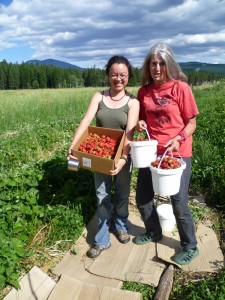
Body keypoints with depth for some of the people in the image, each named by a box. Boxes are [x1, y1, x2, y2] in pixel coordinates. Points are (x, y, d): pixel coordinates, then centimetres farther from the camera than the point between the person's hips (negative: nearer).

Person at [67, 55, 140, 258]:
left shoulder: (132, 102, -8)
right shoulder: (99, 97, -2)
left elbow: (130, 132, -19)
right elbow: (85, 122, -14)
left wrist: (123, 158, -34)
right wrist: (73, 146, -29)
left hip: (122, 156, -1)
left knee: (122, 194, 16)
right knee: (102, 196, 8)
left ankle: (120, 226, 42)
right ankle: (102, 240, 21)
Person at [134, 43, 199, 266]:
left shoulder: (181, 88, -9)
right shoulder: (144, 91, 4)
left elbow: (191, 123, -6)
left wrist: (178, 139, -23)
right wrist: (140, 125, -6)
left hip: (177, 154, -5)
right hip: (151, 152, 5)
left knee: (179, 203, 1)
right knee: (142, 198, 13)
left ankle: (190, 247, 27)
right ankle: (153, 233, 41)